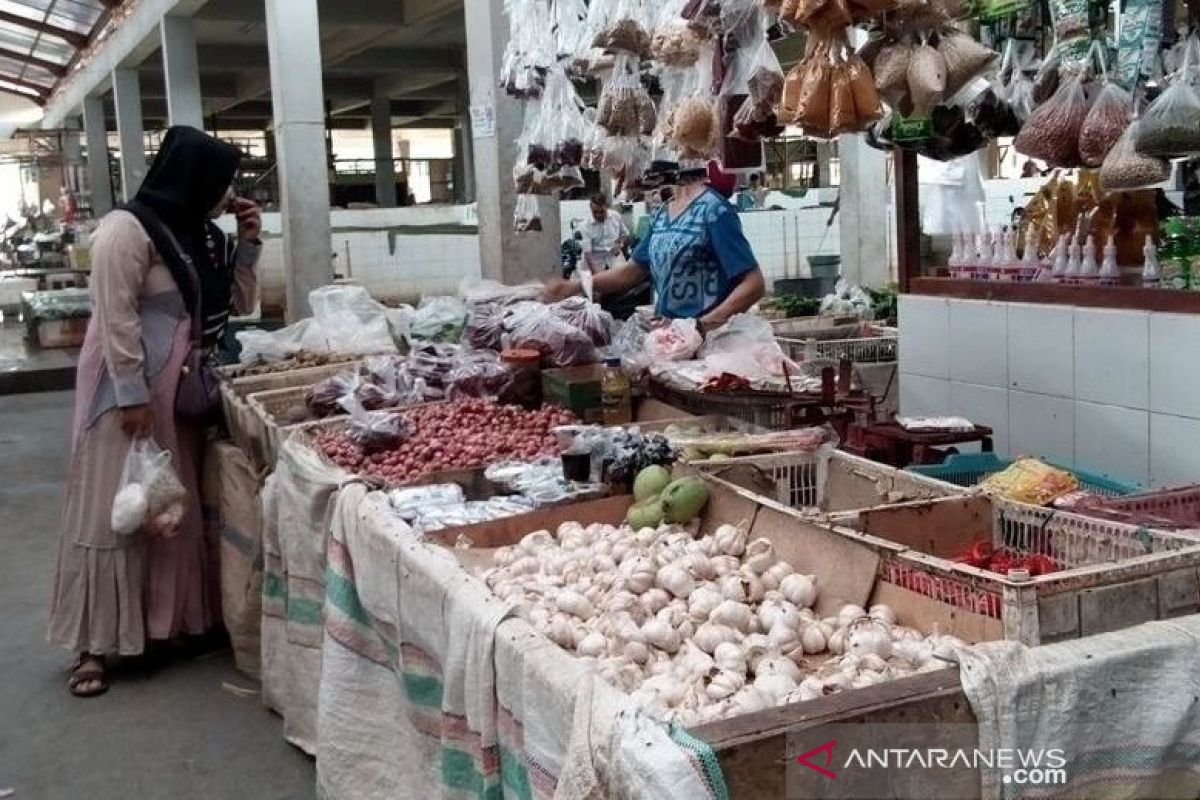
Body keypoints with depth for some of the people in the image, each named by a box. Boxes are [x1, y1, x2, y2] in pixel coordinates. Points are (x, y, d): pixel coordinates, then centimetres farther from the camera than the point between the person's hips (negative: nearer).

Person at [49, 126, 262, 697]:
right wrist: (133, 396, -22)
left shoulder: (198, 235, 10)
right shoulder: (127, 230, -15)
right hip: (131, 393, -8)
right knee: (115, 512, -3)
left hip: (181, 394, 8)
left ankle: (169, 622, 24)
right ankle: (94, 646, 4)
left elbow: (239, 303, 14)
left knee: (177, 508, 12)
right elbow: (115, 319, -19)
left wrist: (248, 244, 2)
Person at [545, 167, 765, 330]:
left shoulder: (714, 210, -12)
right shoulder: (661, 214, 10)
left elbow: (754, 284, -16)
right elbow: (634, 269, 20)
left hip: (708, 339, -7)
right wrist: (574, 286, 10)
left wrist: (703, 326, -24)